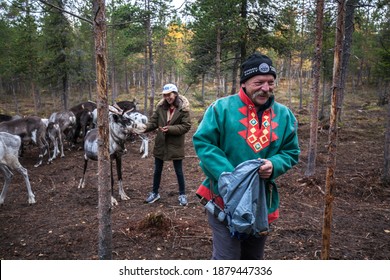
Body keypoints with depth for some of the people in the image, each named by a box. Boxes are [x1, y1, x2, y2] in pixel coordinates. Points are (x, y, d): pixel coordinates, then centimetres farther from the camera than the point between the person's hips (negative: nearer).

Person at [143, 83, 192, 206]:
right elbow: (153, 121, -1)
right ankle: (155, 192, 33)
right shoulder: (160, 106, -2)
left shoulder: (183, 108, -12)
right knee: (157, 170, 15)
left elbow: (186, 126, -14)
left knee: (179, 171, 9)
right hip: (160, 143, 4)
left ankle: (182, 194, 26)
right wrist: (144, 128, -20)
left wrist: (170, 129, -22)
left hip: (175, 145, -3)